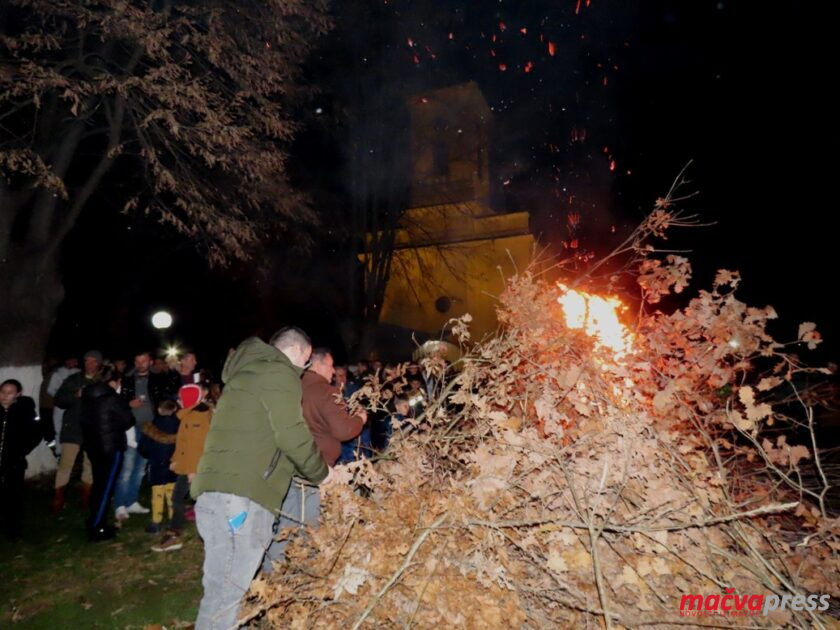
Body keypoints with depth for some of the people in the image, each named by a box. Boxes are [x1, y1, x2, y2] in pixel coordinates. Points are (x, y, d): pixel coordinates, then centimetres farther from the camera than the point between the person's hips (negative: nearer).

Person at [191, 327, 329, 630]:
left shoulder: (251, 370, 24)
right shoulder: (278, 373, -5)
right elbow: (292, 436, -13)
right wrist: (321, 474, 4)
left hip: (222, 491, 10)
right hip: (240, 496, -10)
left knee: (224, 589, 16)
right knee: (227, 594, -5)